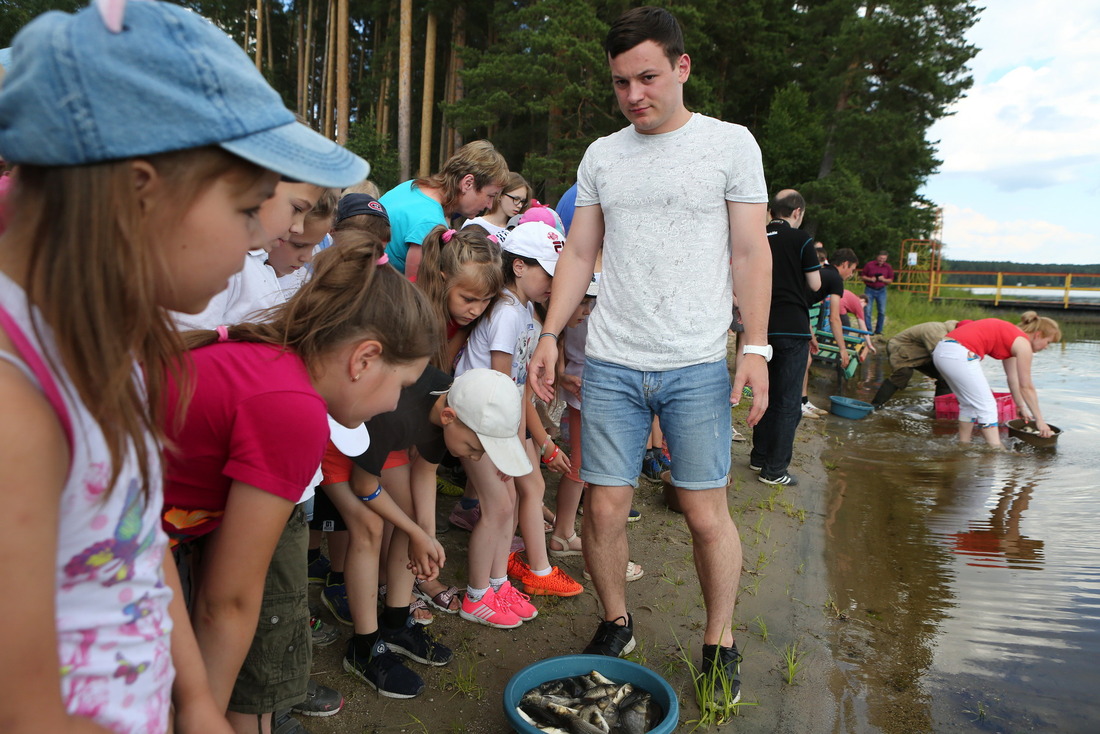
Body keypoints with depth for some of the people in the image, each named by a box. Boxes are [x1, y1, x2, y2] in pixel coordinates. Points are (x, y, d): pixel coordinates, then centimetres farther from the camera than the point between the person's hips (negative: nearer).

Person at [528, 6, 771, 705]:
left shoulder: (731, 143, 3)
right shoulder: (601, 156, 11)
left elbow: (751, 255, 1)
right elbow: (579, 255, 13)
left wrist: (756, 348, -6)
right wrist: (550, 335, 5)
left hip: (697, 366, -2)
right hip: (612, 365, 3)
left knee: (706, 513, 2)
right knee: (604, 508, 4)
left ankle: (720, 642, 25)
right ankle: (616, 623, 28)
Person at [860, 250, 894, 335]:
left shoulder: (888, 267, 5)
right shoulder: (869, 265, -3)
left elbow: (891, 280, 8)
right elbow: (862, 276, 3)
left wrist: (884, 279, -12)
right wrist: (870, 279, -15)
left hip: (881, 290, 2)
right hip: (870, 290, -2)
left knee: (882, 311, 2)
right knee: (867, 310, -7)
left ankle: (878, 330, 11)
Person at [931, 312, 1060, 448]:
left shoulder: (1010, 336, 25)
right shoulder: (1023, 343, 0)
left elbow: (1013, 379, 31)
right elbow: (1026, 387, 3)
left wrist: (1022, 408, 37)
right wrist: (1039, 420, 10)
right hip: (958, 355, -10)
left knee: (970, 404, 22)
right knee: (986, 406, -1)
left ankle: (963, 445, 26)